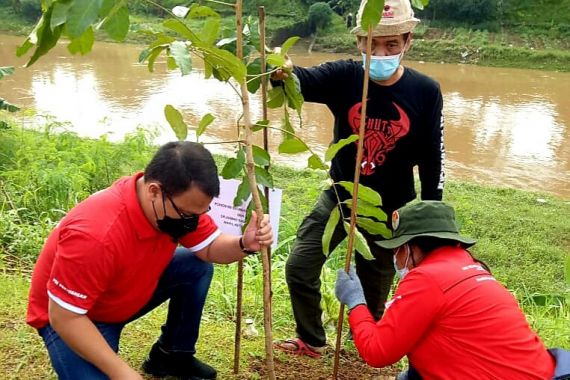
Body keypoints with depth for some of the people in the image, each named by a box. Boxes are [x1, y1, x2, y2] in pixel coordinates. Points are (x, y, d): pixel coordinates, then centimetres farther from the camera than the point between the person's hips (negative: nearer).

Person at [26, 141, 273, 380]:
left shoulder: (182, 201, -18)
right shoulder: (96, 234, -39)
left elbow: (210, 248, -5)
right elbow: (63, 317, -31)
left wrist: (244, 245, -28)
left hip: (130, 292, 7)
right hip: (75, 318, -7)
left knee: (198, 267, -5)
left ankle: (172, 355, 12)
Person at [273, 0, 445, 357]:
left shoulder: (425, 91, -15)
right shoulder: (345, 76, -14)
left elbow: (432, 158, -8)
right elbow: (302, 79, -33)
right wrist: (281, 70, -58)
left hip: (391, 208, -1)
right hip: (340, 196, 1)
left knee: (375, 287, 14)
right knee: (299, 267, -1)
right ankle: (311, 340, 25)